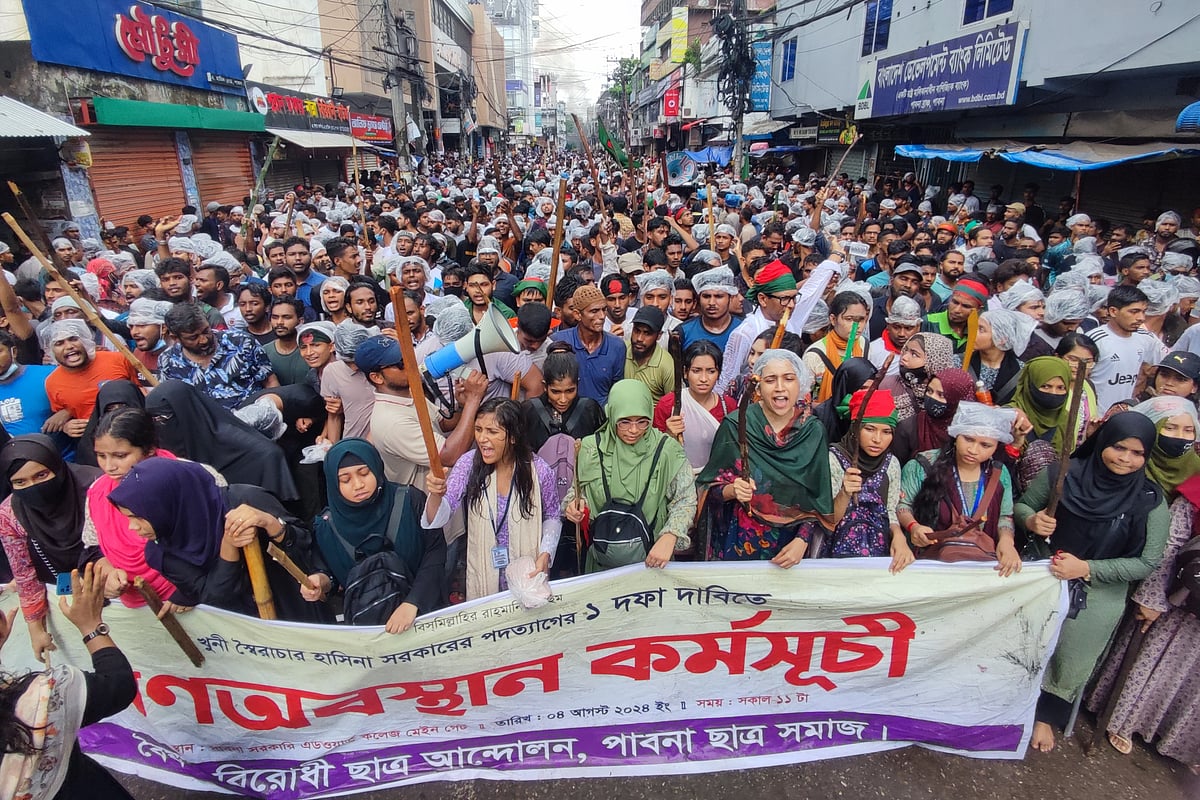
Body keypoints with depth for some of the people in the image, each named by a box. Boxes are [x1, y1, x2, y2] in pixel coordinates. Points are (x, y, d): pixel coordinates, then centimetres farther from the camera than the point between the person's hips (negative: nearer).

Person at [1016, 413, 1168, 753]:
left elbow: (1147, 562, -10)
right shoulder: (1065, 472, -11)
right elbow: (1022, 504, 1)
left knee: (1071, 657, 14)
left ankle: (1047, 715, 40)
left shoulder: (1151, 501, -10)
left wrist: (1086, 568, -21)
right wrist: (1031, 520, -21)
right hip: (1042, 575, 0)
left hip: (1100, 594, 0)